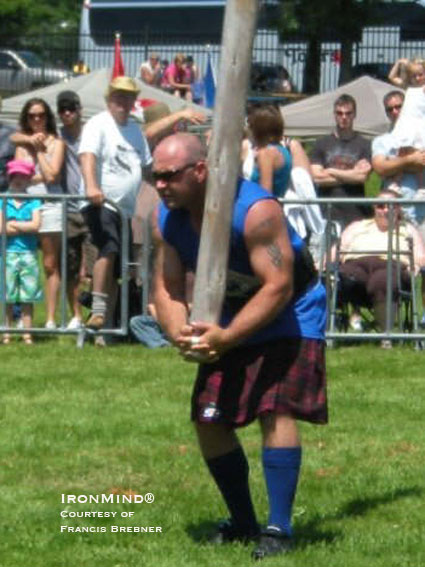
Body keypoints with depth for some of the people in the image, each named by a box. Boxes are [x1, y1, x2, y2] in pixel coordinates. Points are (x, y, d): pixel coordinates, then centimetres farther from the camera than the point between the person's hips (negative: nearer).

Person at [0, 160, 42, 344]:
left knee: (28, 297, 2)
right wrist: (25, 227, -5)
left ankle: (27, 334, 6)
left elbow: (35, 225, -8)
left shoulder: (33, 202, 5)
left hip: (28, 254, 0)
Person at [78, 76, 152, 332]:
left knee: (117, 269, 9)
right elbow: (88, 155, -23)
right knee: (109, 250, -29)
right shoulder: (98, 125, -7)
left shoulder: (135, 130, 18)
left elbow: (147, 165, 28)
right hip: (100, 204, -8)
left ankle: (108, 321, 14)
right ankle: (98, 310, -32)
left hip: (125, 207, 8)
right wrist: (91, 186, -39)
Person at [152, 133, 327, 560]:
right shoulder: (168, 220, -8)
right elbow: (166, 288, -4)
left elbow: (278, 287, -31)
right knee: (208, 420, 2)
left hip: (289, 313, -7)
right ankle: (243, 523, 17)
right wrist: (179, 333, -25)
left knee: (276, 411, -21)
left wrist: (226, 338, -36)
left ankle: (278, 529, -19)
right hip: (232, 317, 7)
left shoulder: (254, 210, -30)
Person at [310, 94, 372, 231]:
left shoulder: (364, 145, 9)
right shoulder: (321, 144, 13)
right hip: (327, 213, 1)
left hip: (355, 214, -1)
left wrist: (331, 172, 3)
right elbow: (317, 178, 1)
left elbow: (362, 176, -5)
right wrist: (350, 176, -1)